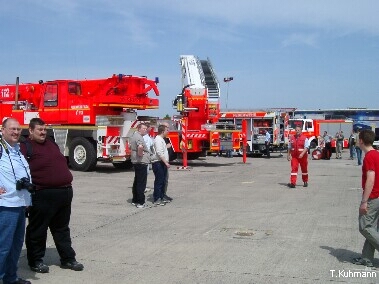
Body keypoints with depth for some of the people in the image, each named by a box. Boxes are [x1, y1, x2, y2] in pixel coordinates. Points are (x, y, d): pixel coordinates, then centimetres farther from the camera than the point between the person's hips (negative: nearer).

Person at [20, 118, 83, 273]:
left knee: (62, 229, 15)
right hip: (42, 195, -7)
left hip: (65, 192, 8)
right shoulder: (25, 147, -7)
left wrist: (67, 181, 20)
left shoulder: (51, 143, 17)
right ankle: (35, 260, 20)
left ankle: (68, 259, 23)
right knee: (38, 230, 6)